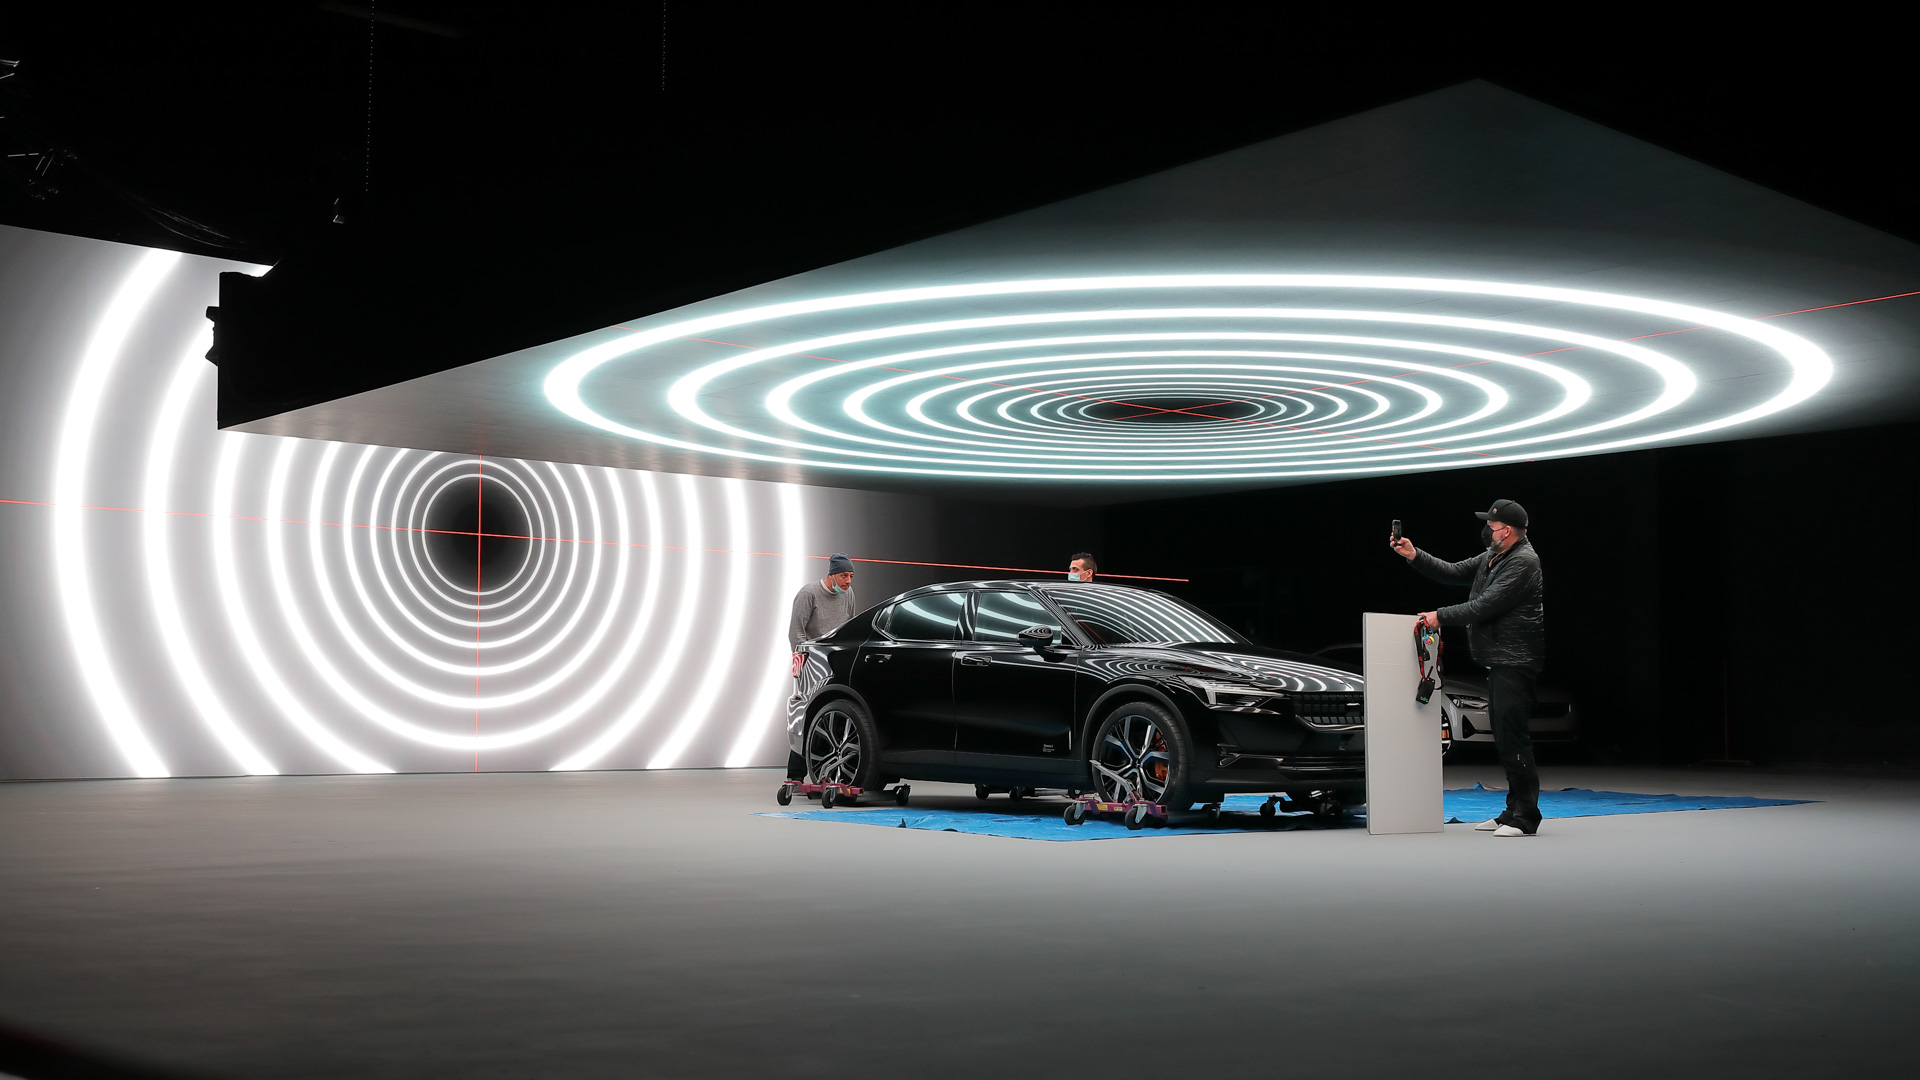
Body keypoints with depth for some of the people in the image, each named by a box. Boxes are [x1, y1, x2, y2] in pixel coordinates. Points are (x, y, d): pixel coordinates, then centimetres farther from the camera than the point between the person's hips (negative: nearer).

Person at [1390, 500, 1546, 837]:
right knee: (1504, 738, 13)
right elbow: (1454, 573, 19)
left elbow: (1486, 605, -20)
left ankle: (1524, 818, -8)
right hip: (1498, 663, 10)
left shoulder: (1523, 562, -14)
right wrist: (1414, 556, 8)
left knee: (1512, 738, -11)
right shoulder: (1492, 557, 17)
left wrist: (1440, 616, -14)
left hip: (1515, 664, -10)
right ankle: (1512, 812, 19)